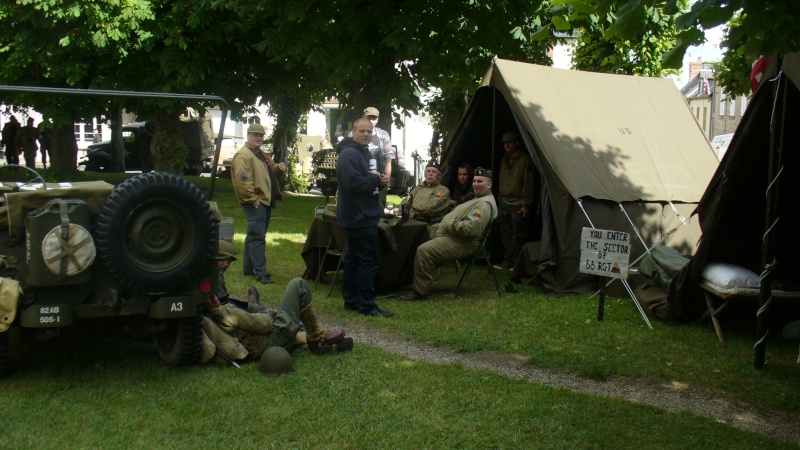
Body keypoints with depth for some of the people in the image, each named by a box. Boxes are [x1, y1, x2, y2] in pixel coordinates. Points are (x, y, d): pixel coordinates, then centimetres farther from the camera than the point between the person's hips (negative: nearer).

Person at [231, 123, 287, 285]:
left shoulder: (261, 154, 19)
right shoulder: (243, 155, -13)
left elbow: (270, 170, 31)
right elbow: (242, 181, -22)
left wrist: (279, 168, 8)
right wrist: (253, 200, -22)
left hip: (265, 201, 10)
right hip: (255, 202, -10)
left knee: (255, 236, 16)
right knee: (257, 237, -11)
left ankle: (249, 268, 26)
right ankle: (261, 273, -11)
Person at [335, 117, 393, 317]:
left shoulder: (364, 153, 18)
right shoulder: (349, 155, -16)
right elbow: (354, 183, -28)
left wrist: (380, 181, 5)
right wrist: (376, 179, -15)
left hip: (363, 216, 11)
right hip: (360, 217, -11)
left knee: (354, 258, 15)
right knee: (369, 261, -9)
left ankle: (351, 300, 22)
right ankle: (366, 305, -5)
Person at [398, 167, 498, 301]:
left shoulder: (484, 204, -15)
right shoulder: (479, 200, 23)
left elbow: (470, 227, -28)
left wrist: (449, 223, -14)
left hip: (462, 244, -12)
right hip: (451, 236, 12)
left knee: (423, 251, -24)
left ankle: (420, 291, -18)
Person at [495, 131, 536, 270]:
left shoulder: (525, 159, -8)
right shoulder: (504, 160, 15)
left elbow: (528, 183, -11)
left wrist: (526, 205, -14)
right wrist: (500, 200, 17)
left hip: (518, 203, -7)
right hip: (505, 202, 7)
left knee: (518, 235, -4)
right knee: (506, 234, 8)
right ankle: (508, 262, 16)